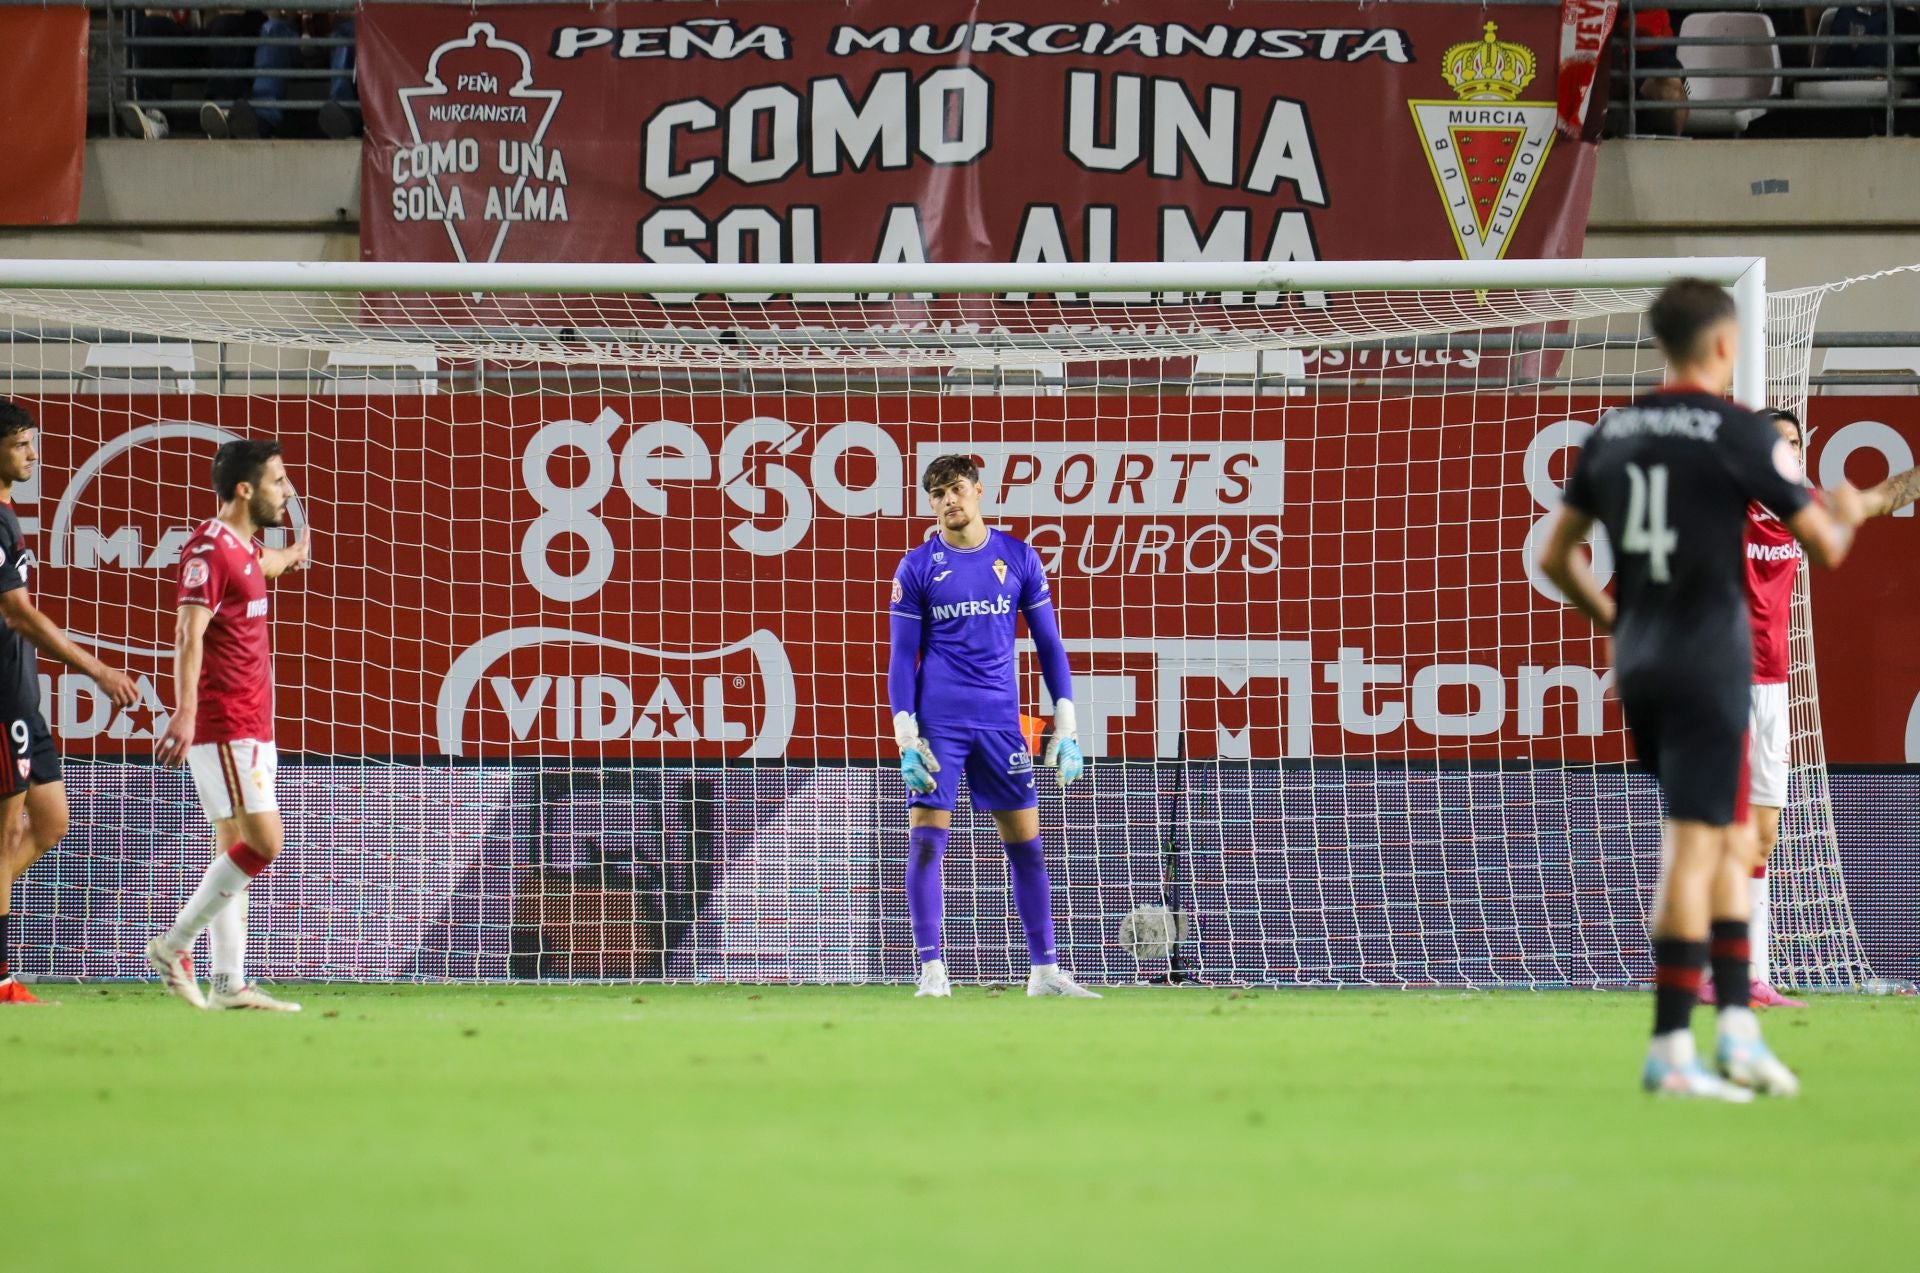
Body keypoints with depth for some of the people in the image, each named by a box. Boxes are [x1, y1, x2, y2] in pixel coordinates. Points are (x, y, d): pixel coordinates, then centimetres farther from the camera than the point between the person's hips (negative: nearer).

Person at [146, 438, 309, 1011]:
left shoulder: (245, 549, 15)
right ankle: (174, 945, -8)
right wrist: (186, 711, -36)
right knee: (263, 840, -15)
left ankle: (230, 984, 7)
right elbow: (189, 633, -24)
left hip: (250, 726, 10)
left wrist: (292, 555, 64)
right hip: (223, 725, -10)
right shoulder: (209, 548, -14)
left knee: (237, 850, 7)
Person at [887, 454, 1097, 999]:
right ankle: (932, 970, -5)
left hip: (1001, 721, 2)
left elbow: (1049, 644, 11)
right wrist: (906, 737, -8)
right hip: (938, 723, -2)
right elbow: (902, 658, 1)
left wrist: (1066, 728, 5)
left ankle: (1044, 969, 11)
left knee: (1026, 841, 4)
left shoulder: (1019, 558, 6)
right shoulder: (917, 568, 1)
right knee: (926, 839, -8)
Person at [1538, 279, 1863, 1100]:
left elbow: (1555, 556, 13)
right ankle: (1669, 1049, -8)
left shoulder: (1611, 433, 8)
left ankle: (1736, 1024, 12)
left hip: (1639, 664, 7)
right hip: (1710, 664, -7)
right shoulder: (1738, 433, -9)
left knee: (1727, 841, 17)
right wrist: (1846, 515, 18)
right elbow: (1824, 549, -4)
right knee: (1695, 851, -6)